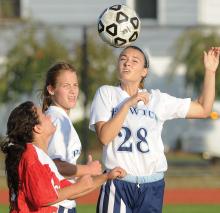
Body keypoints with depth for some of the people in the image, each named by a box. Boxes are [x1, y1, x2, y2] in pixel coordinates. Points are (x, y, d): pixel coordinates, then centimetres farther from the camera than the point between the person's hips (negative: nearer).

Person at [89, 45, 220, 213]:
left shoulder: (157, 99, 8)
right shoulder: (106, 93, 4)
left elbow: (203, 109, 8)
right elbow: (104, 136, -9)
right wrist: (128, 104, -13)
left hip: (152, 186, 2)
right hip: (118, 184, -2)